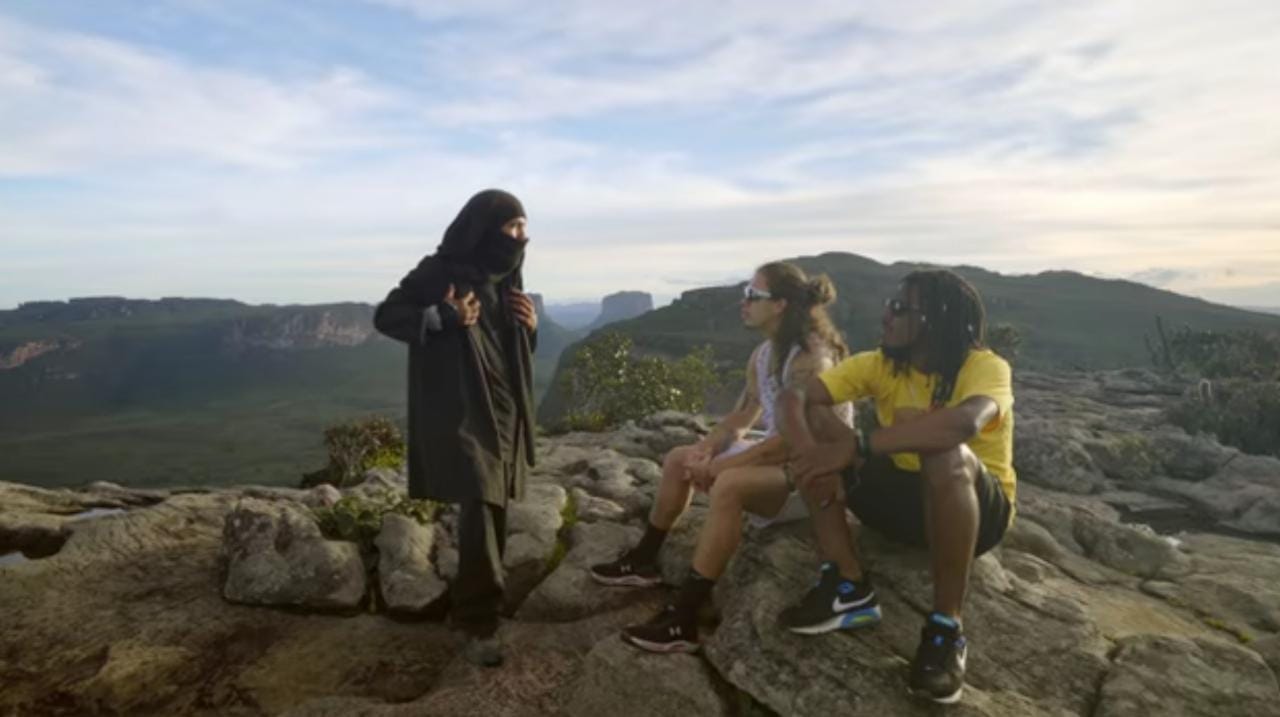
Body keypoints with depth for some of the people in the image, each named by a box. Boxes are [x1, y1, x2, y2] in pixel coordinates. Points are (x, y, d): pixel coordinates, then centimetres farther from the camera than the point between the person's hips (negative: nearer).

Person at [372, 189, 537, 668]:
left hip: (505, 411, 7)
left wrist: (531, 327, -4)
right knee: (480, 511, -12)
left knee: (493, 508, 11)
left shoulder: (507, 277, 11)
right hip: (461, 413, -7)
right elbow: (385, 316, -7)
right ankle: (479, 622, -1)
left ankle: (471, 602, 30)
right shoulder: (439, 271, -8)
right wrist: (443, 317, -21)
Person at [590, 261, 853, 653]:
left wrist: (717, 466, -23)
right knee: (679, 459, 8)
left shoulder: (812, 358, -23)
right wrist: (706, 449, -9)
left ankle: (683, 620, -29)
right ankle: (644, 560, 22)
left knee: (729, 485, -36)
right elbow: (741, 417, 10)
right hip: (775, 454, 10)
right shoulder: (764, 354, 5)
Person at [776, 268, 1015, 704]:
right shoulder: (879, 364, -7)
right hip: (905, 495, 5)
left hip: (979, 509, -4)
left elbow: (964, 424, -44)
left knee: (947, 455, -40)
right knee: (812, 425, -15)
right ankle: (849, 588, -16)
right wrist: (809, 453, -35)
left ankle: (946, 627, -24)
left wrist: (855, 447, -45)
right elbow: (796, 399, -15)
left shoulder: (985, 367, -21)